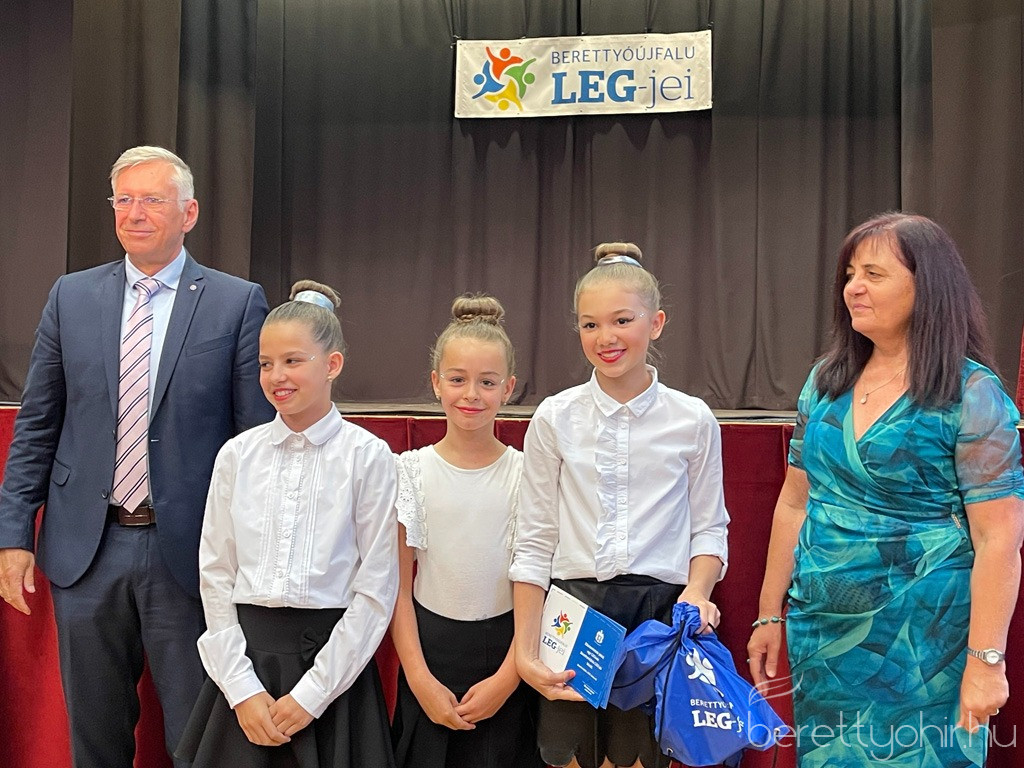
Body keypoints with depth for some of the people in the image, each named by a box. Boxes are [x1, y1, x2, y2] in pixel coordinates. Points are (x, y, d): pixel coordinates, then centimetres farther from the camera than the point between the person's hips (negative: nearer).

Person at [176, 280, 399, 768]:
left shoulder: (367, 457, -7)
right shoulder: (237, 455, 3)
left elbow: (376, 590, -8)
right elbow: (216, 576, 3)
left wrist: (310, 694, -9)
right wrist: (242, 688, -5)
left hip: (332, 659, -2)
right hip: (245, 654, 3)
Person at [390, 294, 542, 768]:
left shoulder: (525, 474, -4)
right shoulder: (412, 470, -2)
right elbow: (398, 587, -1)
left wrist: (506, 679, -10)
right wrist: (421, 681, -8)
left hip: (505, 654, -1)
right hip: (428, 651, 1)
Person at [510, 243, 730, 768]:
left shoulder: (693, 420, 2)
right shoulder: (555, 419, 2)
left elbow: (709, 527, 7)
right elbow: (534, 541, 3)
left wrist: (697, 590, -13)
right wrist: (525, 651, -2)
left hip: (659, 610, 0)